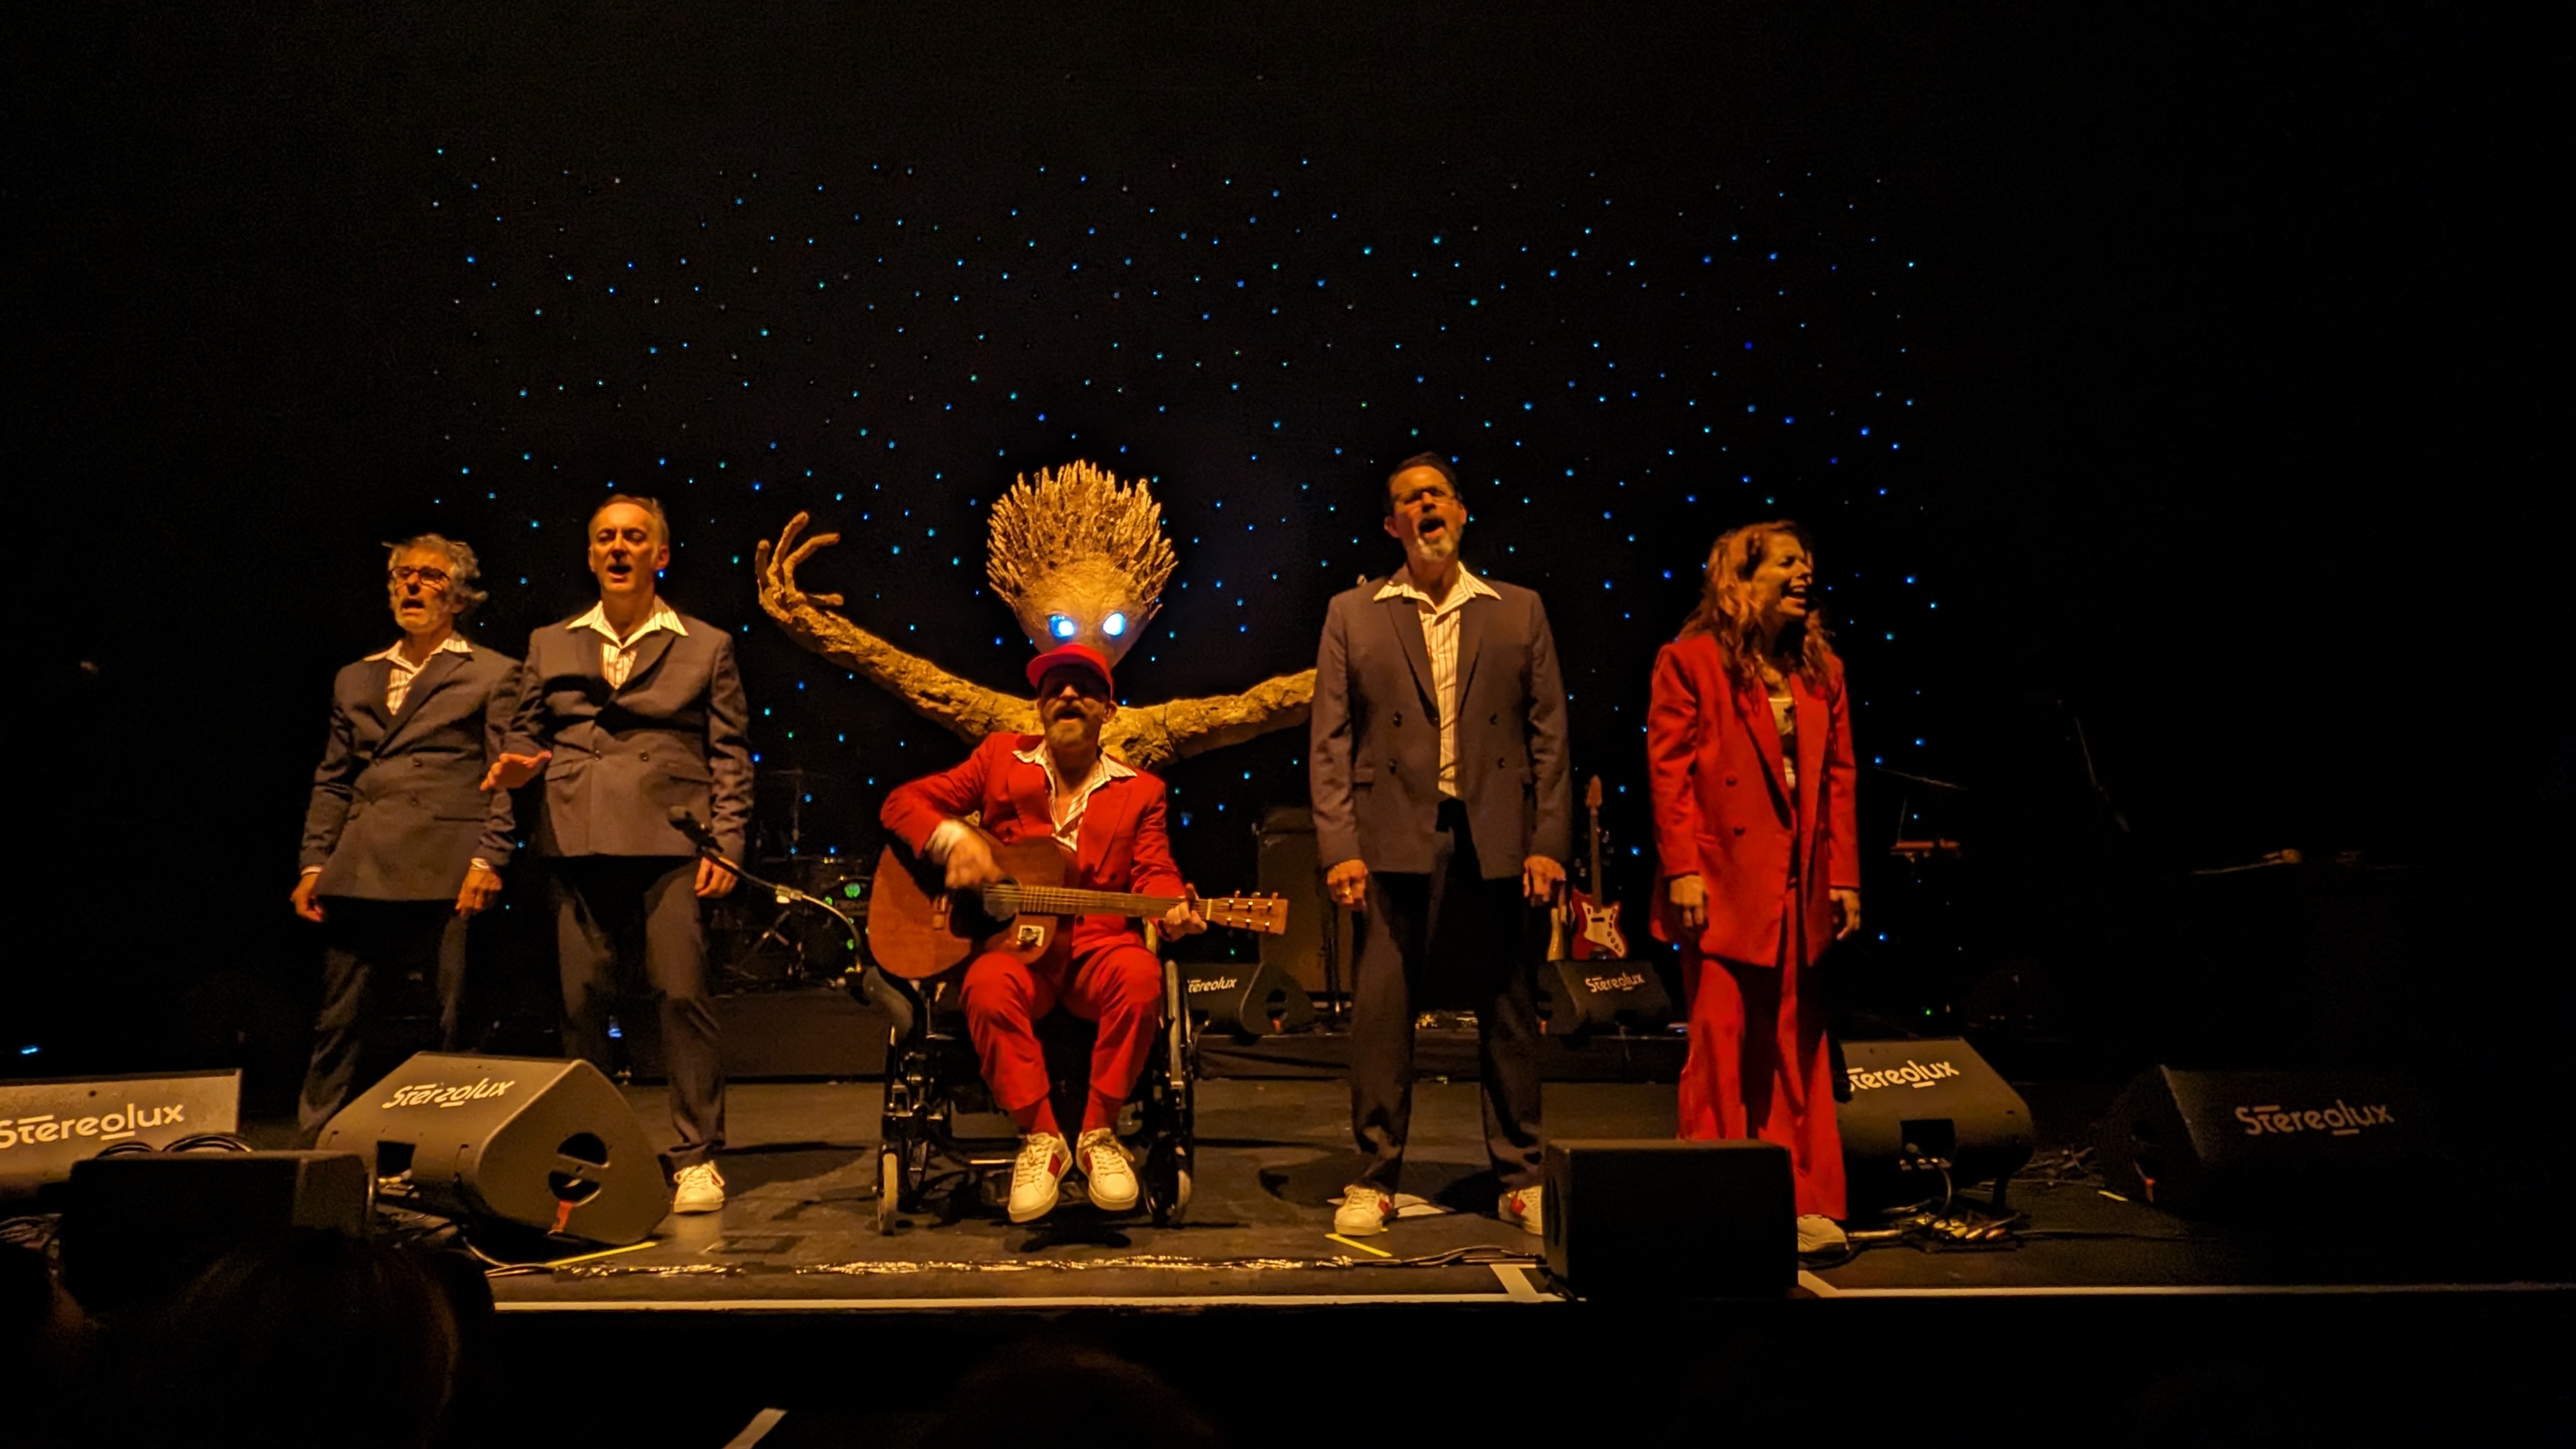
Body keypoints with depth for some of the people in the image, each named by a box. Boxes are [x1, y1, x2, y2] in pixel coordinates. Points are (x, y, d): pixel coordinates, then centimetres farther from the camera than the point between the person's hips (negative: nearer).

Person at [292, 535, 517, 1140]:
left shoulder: (492, 674, 7)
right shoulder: (355, 679, 22)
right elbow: (332, 781, 20)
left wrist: (488, 862, -11)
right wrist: (313, 864, 10)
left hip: (444, 874, -4)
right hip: (359, 873, 4)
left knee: (444, 1027, -2)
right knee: (342, 1022, 5)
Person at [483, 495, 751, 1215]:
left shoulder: (706, 647, 11)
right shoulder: (550, 645, 19)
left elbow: (730, 754, 6)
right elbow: (526, 733, 20)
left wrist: (725, 842, -5)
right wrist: (515, 766, -4)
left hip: (671, 840, -3)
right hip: (576, 840, 3)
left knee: (682, 991, -9)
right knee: (580, 998, 3)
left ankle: (697, 1157, 0)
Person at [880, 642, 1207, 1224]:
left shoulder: (1139, 790, 13)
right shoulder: (1001, 758, 13)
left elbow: (1152, 872, 2)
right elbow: (903, 802, 11)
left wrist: (1172, 910, -23)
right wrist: (954, 838, -11)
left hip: (1098, 946, 1)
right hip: (1012, 944, 0)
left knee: (1140, 975, -34)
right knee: (988, 986, -36)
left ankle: (1100, 1135, -16)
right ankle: (1040, 1139, -19)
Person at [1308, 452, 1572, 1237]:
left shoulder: (1518, 612, 11)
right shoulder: (1353, 614, 8)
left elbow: (1548, 732, 8)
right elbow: (1330, 739, 3)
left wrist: (1548, 841, -1)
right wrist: (1339, 846, -6)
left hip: (1497, 840, 1)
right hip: (1394, 840, -1)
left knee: (1508, 1010, 8)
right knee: (1380, 1010, -1)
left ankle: (1522, 1177, 19)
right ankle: (1375, 1179, 11)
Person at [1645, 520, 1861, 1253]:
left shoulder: (1822, 671, 16)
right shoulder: (1690, 661, 0)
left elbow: (1839, 776, 12)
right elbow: (1668, 769, -6)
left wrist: (1844, 876, 5)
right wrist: (1682, 869, -14)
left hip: (1801, 889, 5)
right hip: (1724, 887, -5)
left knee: (1800, 1050, 8)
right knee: (1721, 1046, 0)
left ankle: (1805, 1205, 15)